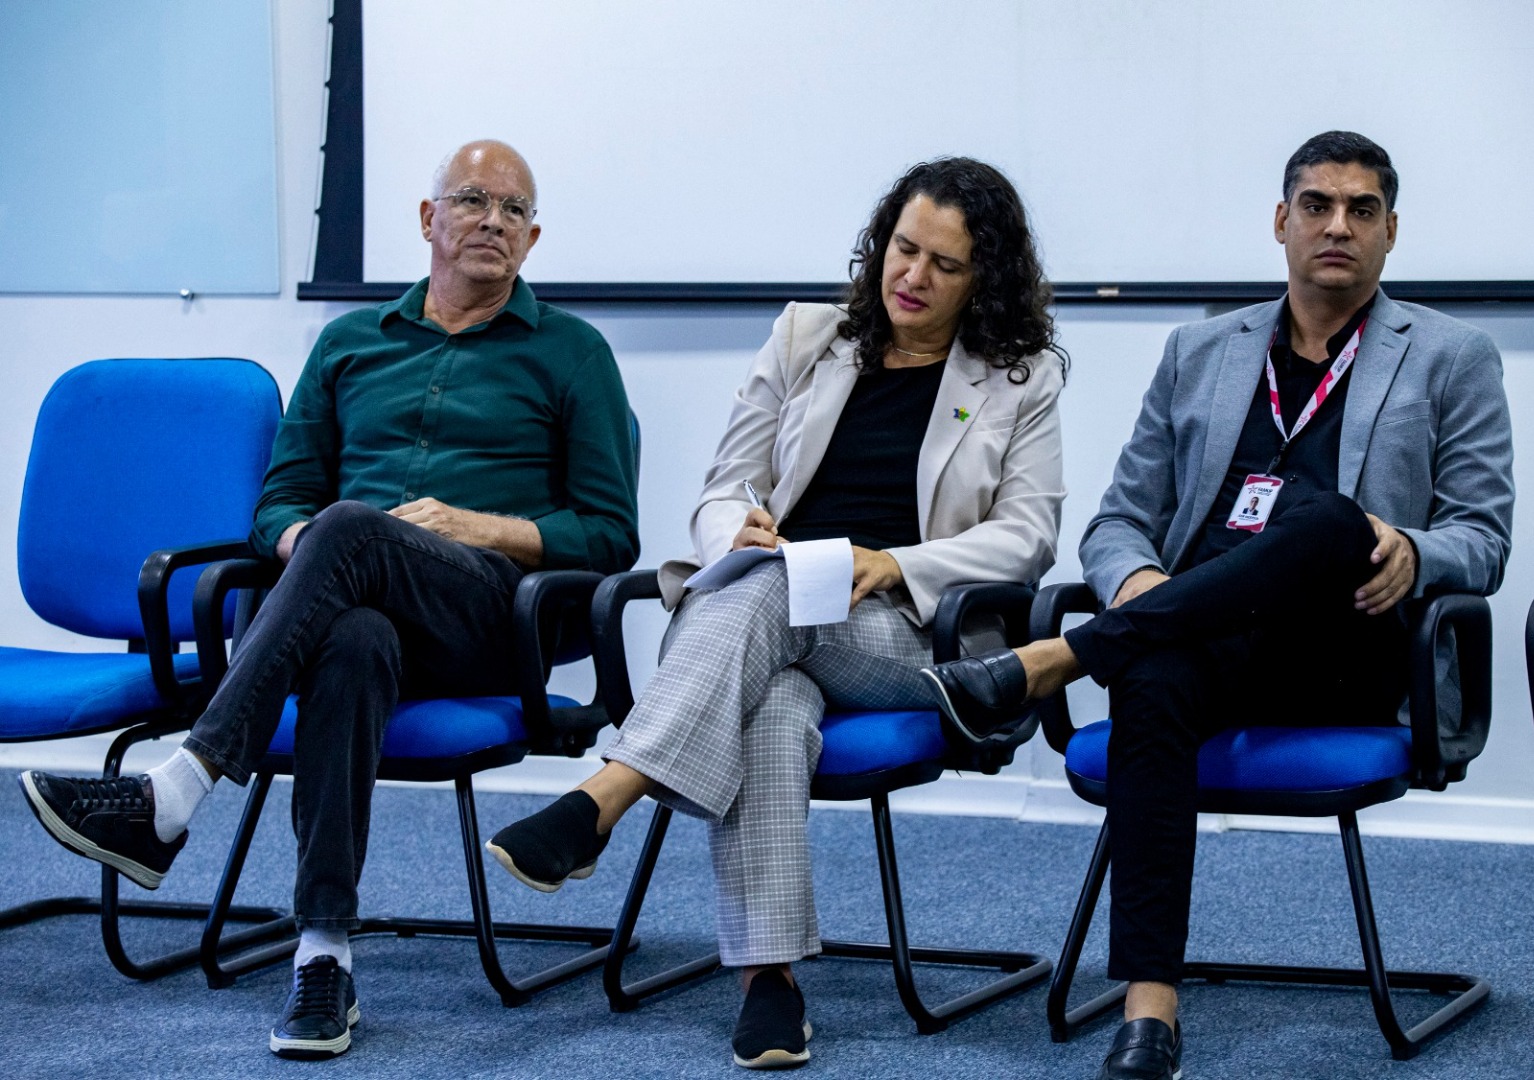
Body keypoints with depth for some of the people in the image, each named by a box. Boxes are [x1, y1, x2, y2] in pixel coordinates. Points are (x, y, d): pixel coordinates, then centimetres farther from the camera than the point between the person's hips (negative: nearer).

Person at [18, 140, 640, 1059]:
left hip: (494, 616, -2)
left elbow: (610, 535, 7)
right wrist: (301, 542, -4)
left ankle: (171, 802, -41)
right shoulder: (350, 344, 23)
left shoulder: (569, 352, 14)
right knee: (355, 644, -38)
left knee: (352, 530, -35)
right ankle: (325, 956, -43)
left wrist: (481, 528, -8)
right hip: (357, 599, 2)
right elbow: (281, 503, 21)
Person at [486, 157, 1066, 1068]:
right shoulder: (807, 339, 17)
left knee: (766, 588, -36)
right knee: (772, 703, -37)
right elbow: (723, 493, 14)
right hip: (773, 620, 2)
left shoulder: (1022, 380, 11)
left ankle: (600, 804, -49)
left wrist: (891, 565, -15)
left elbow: (1028, 535, 0)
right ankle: (771, 975, -46)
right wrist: (740, 532, -12)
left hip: (911, 636, -2)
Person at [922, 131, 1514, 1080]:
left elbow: (1482, 540, 7)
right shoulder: (1200, 353, 22)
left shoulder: (1453, 358, 14)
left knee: (1329, 523, -37)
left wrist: (1412, 554, -17)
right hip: (1202, 642, 2)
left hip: (1347, 657, -2)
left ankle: (1040, 665, -37)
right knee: (1154, 685, -37)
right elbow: (1119, 522, 19)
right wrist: (1136, 578, -7)